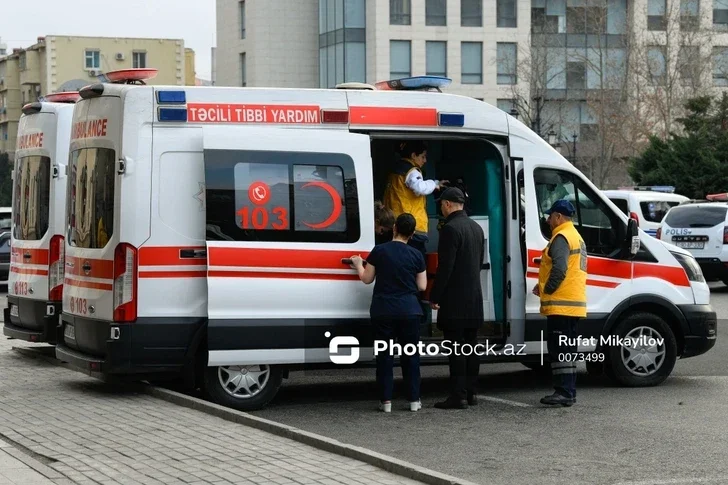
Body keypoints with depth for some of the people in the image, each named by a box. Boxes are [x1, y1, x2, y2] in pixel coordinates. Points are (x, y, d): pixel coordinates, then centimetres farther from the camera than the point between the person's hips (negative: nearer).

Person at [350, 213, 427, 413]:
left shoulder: (379, 251, -5)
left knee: (385, 355, 6)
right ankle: (414, 400, 10)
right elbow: (422, 286, 3)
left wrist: (358, 265, 22)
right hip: (409, 311, 1)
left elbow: (367, 278, 3)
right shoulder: (416, 255, -1)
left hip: (382, 311, -1)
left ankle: (386, 401, 3)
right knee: (410, 355, 10)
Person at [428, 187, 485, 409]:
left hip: (454, 299, -9)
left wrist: (434, 296, -13)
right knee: (471, 346, 12)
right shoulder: (476, 228, 13)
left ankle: (458, 395, -8)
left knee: (456, 348, -7)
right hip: (474, 298, 9)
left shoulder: (451, 228, -15)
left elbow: (445, 266, -18)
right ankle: (470, 393, 16)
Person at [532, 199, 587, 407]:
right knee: (567, 350, 13)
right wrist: (543, 285, 14)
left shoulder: (561, 238, -12)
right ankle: (569, 392, 16)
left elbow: (559, 269, -24)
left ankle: (563, 392, -12)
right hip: (574, 303, 10)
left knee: (559, 349, -10)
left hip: (561, 304, -10)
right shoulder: (576, 237, 21)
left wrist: (547, 289, -11)